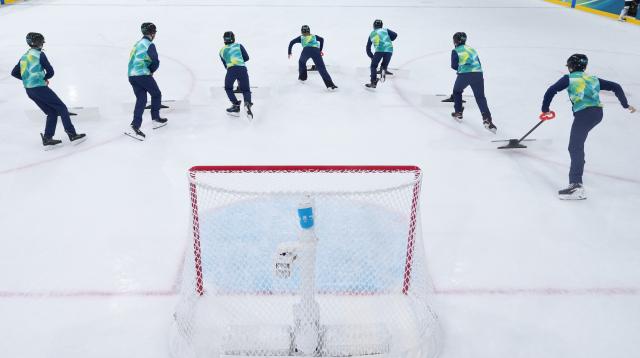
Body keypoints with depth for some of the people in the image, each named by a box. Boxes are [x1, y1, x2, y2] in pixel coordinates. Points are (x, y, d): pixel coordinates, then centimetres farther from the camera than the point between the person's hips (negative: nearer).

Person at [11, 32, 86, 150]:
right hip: (40, 88, -8)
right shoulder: (39, 54, -6)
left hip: (29, 90, 8)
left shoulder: (24, 57, 17)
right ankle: (73, 135, -4)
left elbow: (14, 73, 20)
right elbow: (50, 72, -8)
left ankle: (47, 139, 4)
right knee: (62, 109, 0)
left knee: (52, 112, 12)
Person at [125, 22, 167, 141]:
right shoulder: (149, 45, -7)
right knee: (156, 94, 12)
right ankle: (156, 119, 21)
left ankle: (135, 127, -4)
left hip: (131, 75, 8)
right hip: (143, 75, -8)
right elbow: (156, 62, -16)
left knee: (141, 99, 6)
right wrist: (151, 71, 4)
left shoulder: (138, 43, 21)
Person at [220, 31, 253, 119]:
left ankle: (236, 106, 12)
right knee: (246, 90, 12)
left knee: (228, 88, 24)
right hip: (242, 69, 0)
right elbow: (246, 57, 16)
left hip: (231, 69, 0)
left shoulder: (222, 51, 24)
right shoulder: (238, 46, 20)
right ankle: (247, 103, -19)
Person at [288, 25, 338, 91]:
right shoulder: (314, 36, 36)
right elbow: (321, 39, 22)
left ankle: (302, 77, 40)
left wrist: (289, 52, 36)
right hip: (316, 51, 0)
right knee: (322, 68, -8)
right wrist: (320, 50, 26)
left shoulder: (301, 38, 33)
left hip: (306, 50, 0)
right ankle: (330, 85, -21)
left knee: (301, 62, 33)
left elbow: (292, 42, 28)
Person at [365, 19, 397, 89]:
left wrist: (371, 56, 37)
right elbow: (394, 35, 8)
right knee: (384, 65, 22)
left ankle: (373, 82, 5)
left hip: (379, 50, -1)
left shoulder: (371, 34, 26)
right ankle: (383, 70, -11)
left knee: (373, 66, 13)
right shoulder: (385, 30, 22)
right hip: (389, 50, 1)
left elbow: (368, 48, 28)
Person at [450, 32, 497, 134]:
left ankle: (458, 113, 30)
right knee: (480, 97, 3)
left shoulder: (455, 51, 10)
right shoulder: (472, 49, 26)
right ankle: (487, 119, -12)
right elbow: (478, 63, 24)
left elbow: (454, 65, 4)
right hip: (478, 74, 4)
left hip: (464, 75, -3)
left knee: (457, 91, 25)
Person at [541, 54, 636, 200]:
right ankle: (579, 164, 46)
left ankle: (576, 185, -27)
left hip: (584, 114, -7)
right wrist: (626, 105, 33)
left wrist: (545, 109, 12)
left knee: (575, 148, -14)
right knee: (578, 141, 31)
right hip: (598, 113, 7)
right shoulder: (593, 79, 25)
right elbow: (616, 87, 25)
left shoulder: (569, 79, 11)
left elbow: (551, 91, 2)